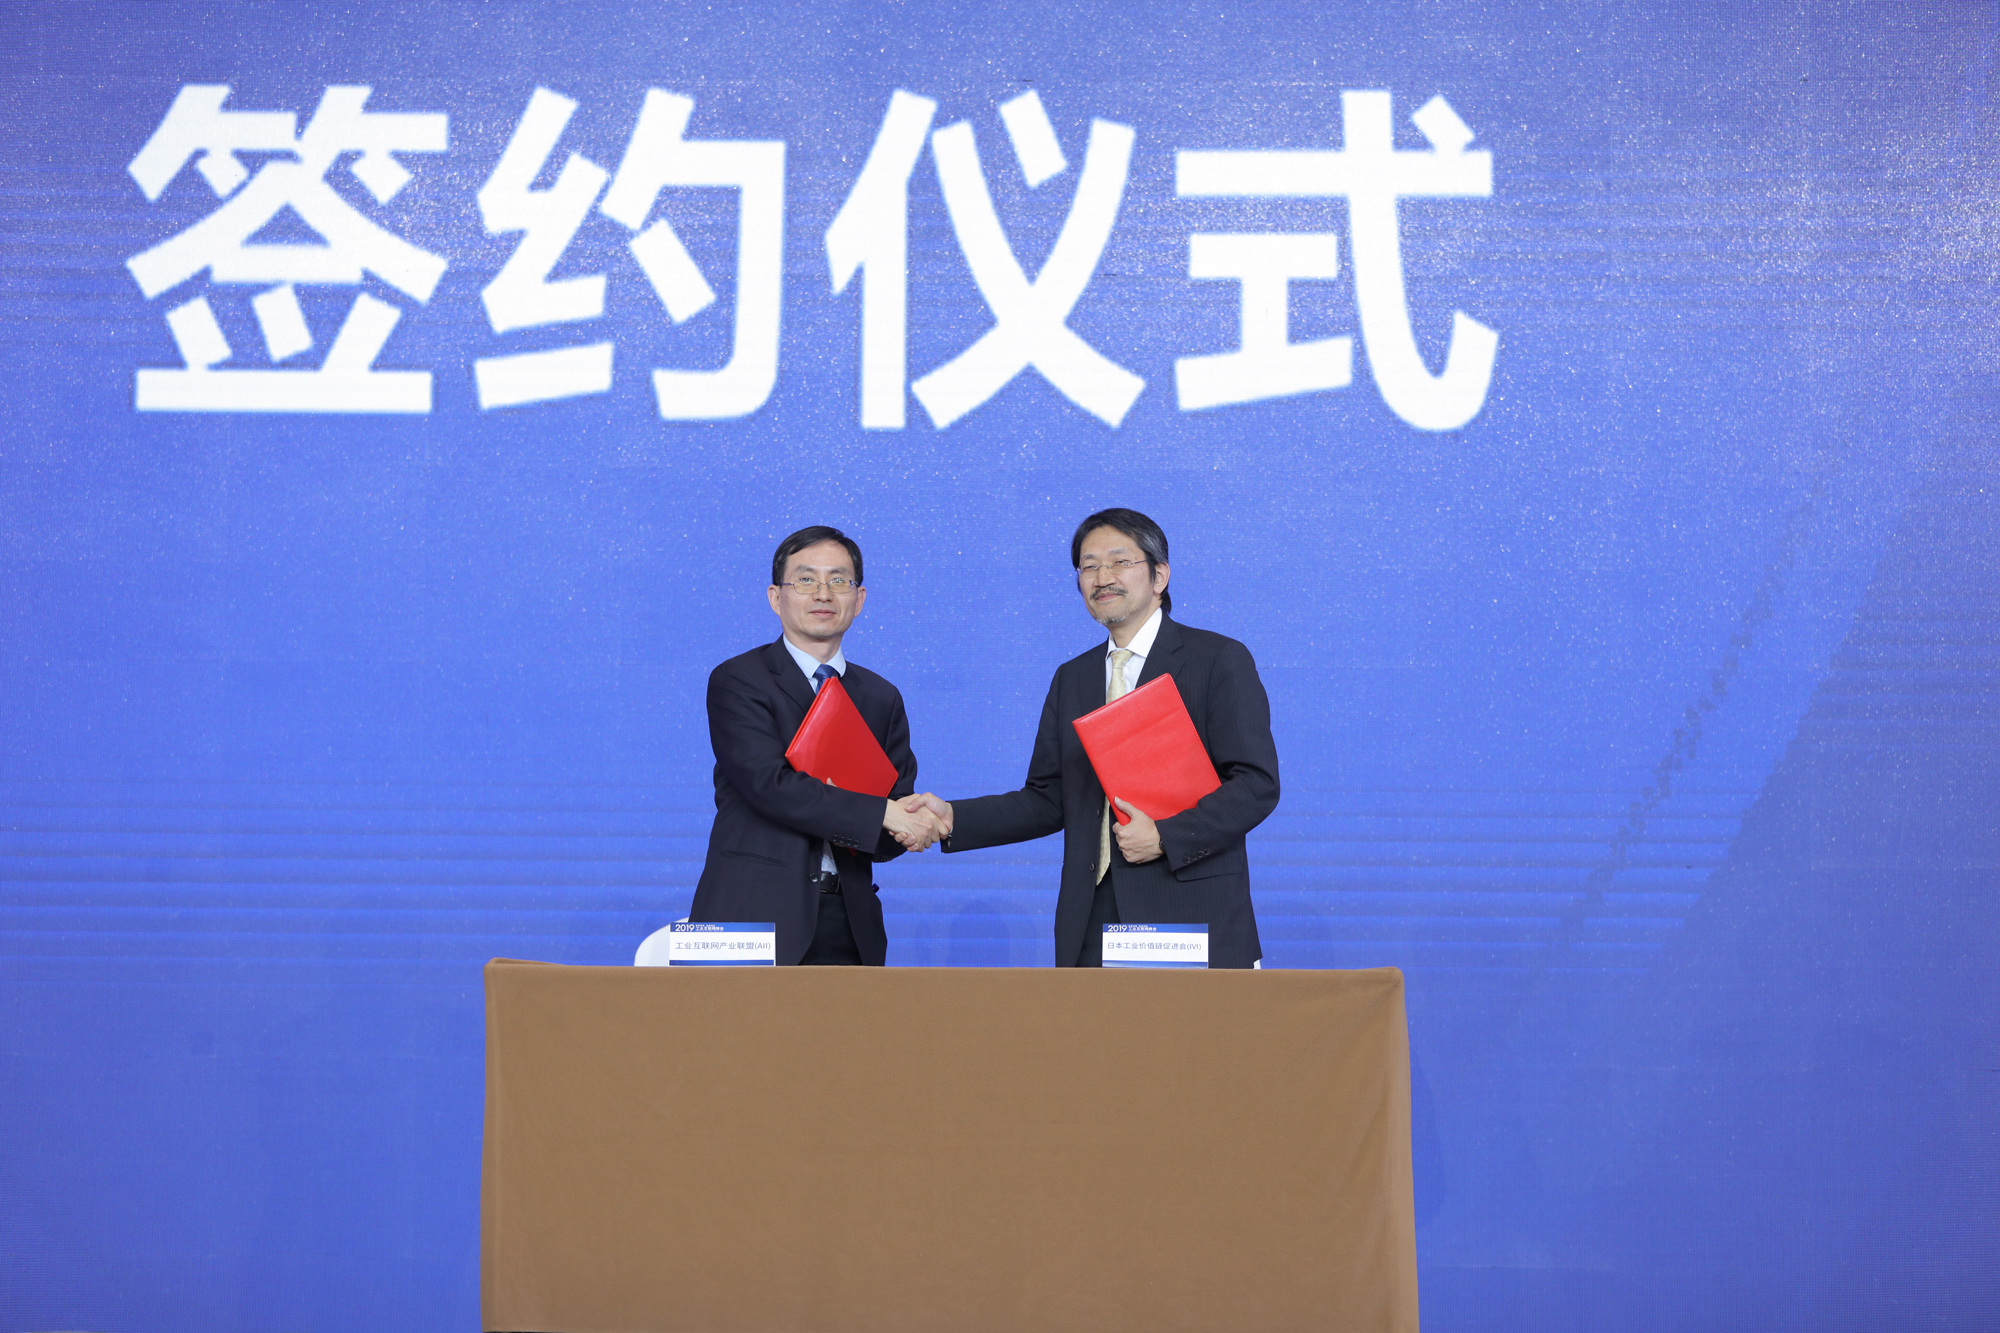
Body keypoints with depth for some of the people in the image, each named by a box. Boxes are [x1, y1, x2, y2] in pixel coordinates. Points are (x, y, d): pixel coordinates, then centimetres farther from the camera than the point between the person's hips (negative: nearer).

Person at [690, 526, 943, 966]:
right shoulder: (736, 681, -1)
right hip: (755, 913, -4)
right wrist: (883, 815, -18)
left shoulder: (882, 698, 15)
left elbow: (899, 819, 13)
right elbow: (770, 784, -15)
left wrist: (910, 828, -12)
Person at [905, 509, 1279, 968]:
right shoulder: (1072, 678, 18)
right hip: (1093, 925, 4)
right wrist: (953, 818, 1)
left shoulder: (1220, 660, 0)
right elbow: (1048, 800, 14)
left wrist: (1165, 836, -17)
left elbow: (1257, 783, -8)